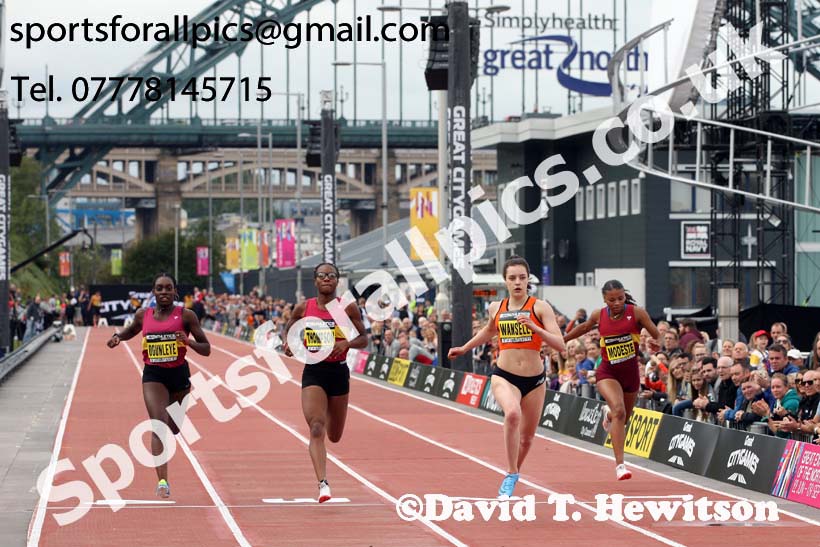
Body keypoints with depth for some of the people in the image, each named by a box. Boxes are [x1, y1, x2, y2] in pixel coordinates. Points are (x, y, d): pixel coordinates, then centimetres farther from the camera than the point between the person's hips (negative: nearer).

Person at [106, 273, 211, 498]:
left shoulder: (186, 315, -6)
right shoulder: (143, 315, 1)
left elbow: (206, 349, -4)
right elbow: (132, 330, 24)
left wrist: (189, 342, -24)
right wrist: (118, 337, 3)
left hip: (179, 374, 1)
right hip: (153, 375, -1)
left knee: (173, 428, 16)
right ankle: (163, 481, -23)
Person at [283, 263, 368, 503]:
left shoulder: (349, 308, -2)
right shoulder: (303, 308, 0)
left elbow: (364, 338, 4)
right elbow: (289, 328, 16)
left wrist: (347, 343, -17)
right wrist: (288, 343, -7)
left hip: (338, 372, 1)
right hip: (313, 372, -1)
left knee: (334, 436, 16)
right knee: (316, 429, -19)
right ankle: (323, 484, -23)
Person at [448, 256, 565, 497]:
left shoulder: (540, 307, -7)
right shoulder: (496, 308, 4)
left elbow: (560, 345, -15)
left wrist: (534, 327, -27)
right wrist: (464, 348, 35)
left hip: (535, 379, 0)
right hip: (504, 376, 0)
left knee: (526, 438, 13)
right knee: (513, 414, -33)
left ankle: (513, 474, 43)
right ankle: (511, 476, -24)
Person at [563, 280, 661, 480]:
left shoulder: (636, 313, -9)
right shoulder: (599, 315, -3)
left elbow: (656, 334, -4)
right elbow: (585, 327, 19)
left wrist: (655, 343, -24)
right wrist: (563, 339, 28)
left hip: (631, 372, 2)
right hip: (607, 372, -1)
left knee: (623, 418, 18)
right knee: (619, 411, -26)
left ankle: (608, 414, 59)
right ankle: (620, 465, -28)